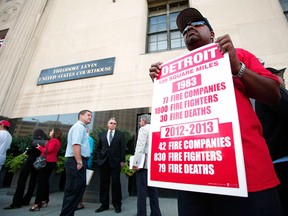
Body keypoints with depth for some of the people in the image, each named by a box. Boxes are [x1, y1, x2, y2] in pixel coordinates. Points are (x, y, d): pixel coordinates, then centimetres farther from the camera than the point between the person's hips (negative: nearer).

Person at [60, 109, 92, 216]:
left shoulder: (81, 127, 21)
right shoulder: (79, 126, -10)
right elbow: (76, 144, -23)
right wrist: (79, 162, -24)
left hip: (77, 161, 11)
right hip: (76, 161, -11)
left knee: (78, 189, 15)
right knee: (74, 189, -4)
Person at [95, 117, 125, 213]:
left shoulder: (120, 134, 4)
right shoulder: (102, 135, 12)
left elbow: (122, 148, -1)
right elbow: (98, 147, 17)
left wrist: (122, 160, -7)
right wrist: (100, 156, 2)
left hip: (115, 162, -3)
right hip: (103, 161, 3)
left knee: (116, 183, 2)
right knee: (104, 183, 9)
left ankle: (117, 205, 16)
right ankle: (104, 204, 23)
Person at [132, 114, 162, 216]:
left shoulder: (143, 129, -6)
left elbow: (140, 146, -16)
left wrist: (135, 163, -16)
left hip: (144, 163, -7)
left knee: (141, 190, 0)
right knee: (152, 189, 13)